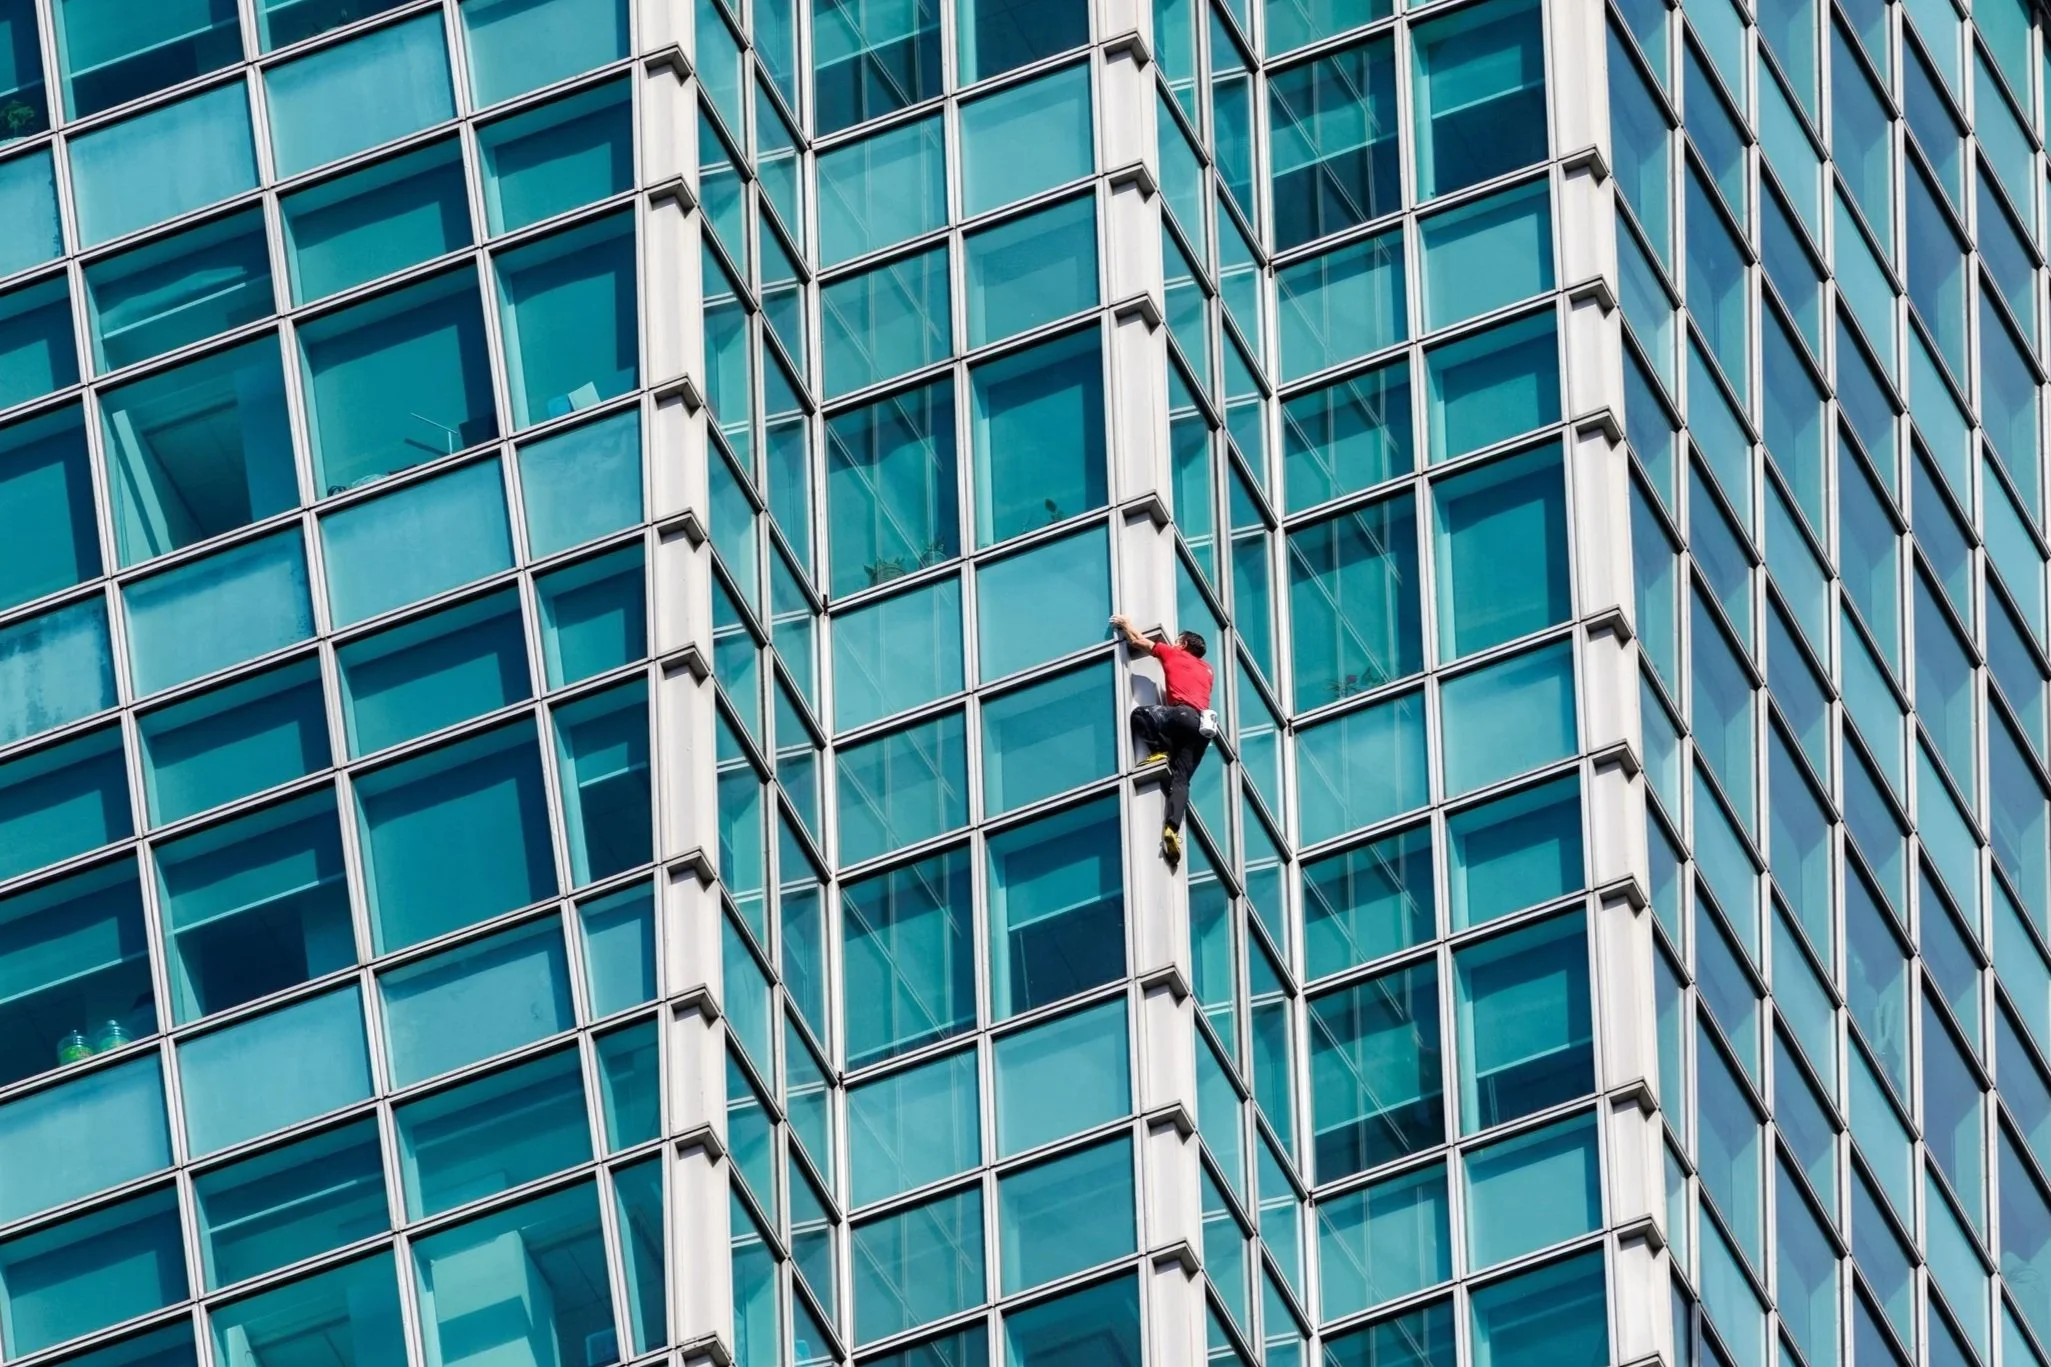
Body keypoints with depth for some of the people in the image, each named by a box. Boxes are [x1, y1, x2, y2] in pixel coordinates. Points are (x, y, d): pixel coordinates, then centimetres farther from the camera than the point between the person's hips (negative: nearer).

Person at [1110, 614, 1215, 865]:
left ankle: (1158, 751, -7)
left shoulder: (1173, 654, 19)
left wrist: (1126, 624, 45)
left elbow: (1137, 641, 27)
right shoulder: (1206, 669, 34)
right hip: (1205, 726, 6)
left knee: (1139, 715, 12)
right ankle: (1173, 828, -25)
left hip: (1183, 714, -6)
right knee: (1180, 778, -5)